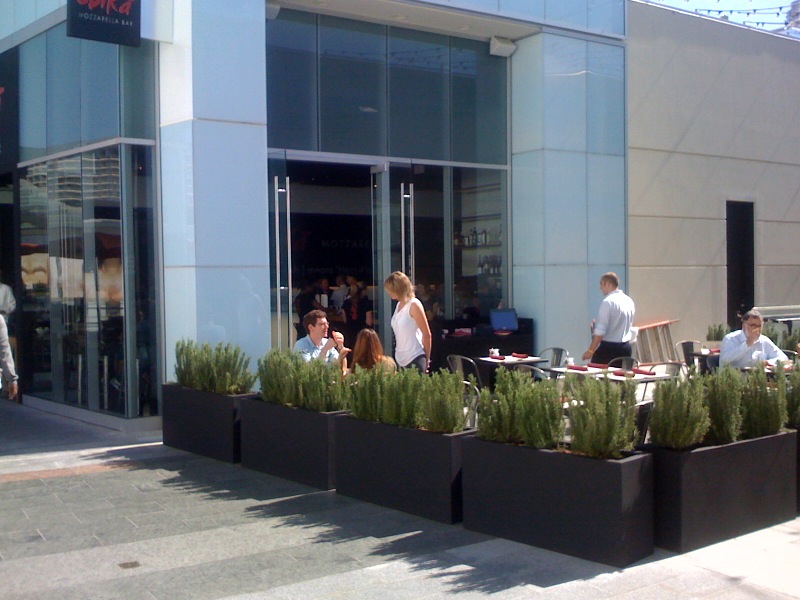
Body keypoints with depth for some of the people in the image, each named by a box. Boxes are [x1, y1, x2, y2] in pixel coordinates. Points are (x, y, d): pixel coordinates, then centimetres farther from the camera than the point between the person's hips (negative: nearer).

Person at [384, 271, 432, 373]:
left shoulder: (414, 305, -9)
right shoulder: (399, 305, 13)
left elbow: (427, 334, -7)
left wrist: (426, 359, -1)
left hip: (414, 358, -7)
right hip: (400, 359, 7)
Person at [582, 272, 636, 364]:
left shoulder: (608, 302, -15)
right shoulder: (629, 301, 9)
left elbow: (600, 330, -18)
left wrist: (590, 351, -14)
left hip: (608, 347, -8)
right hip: (625, 347, 8)